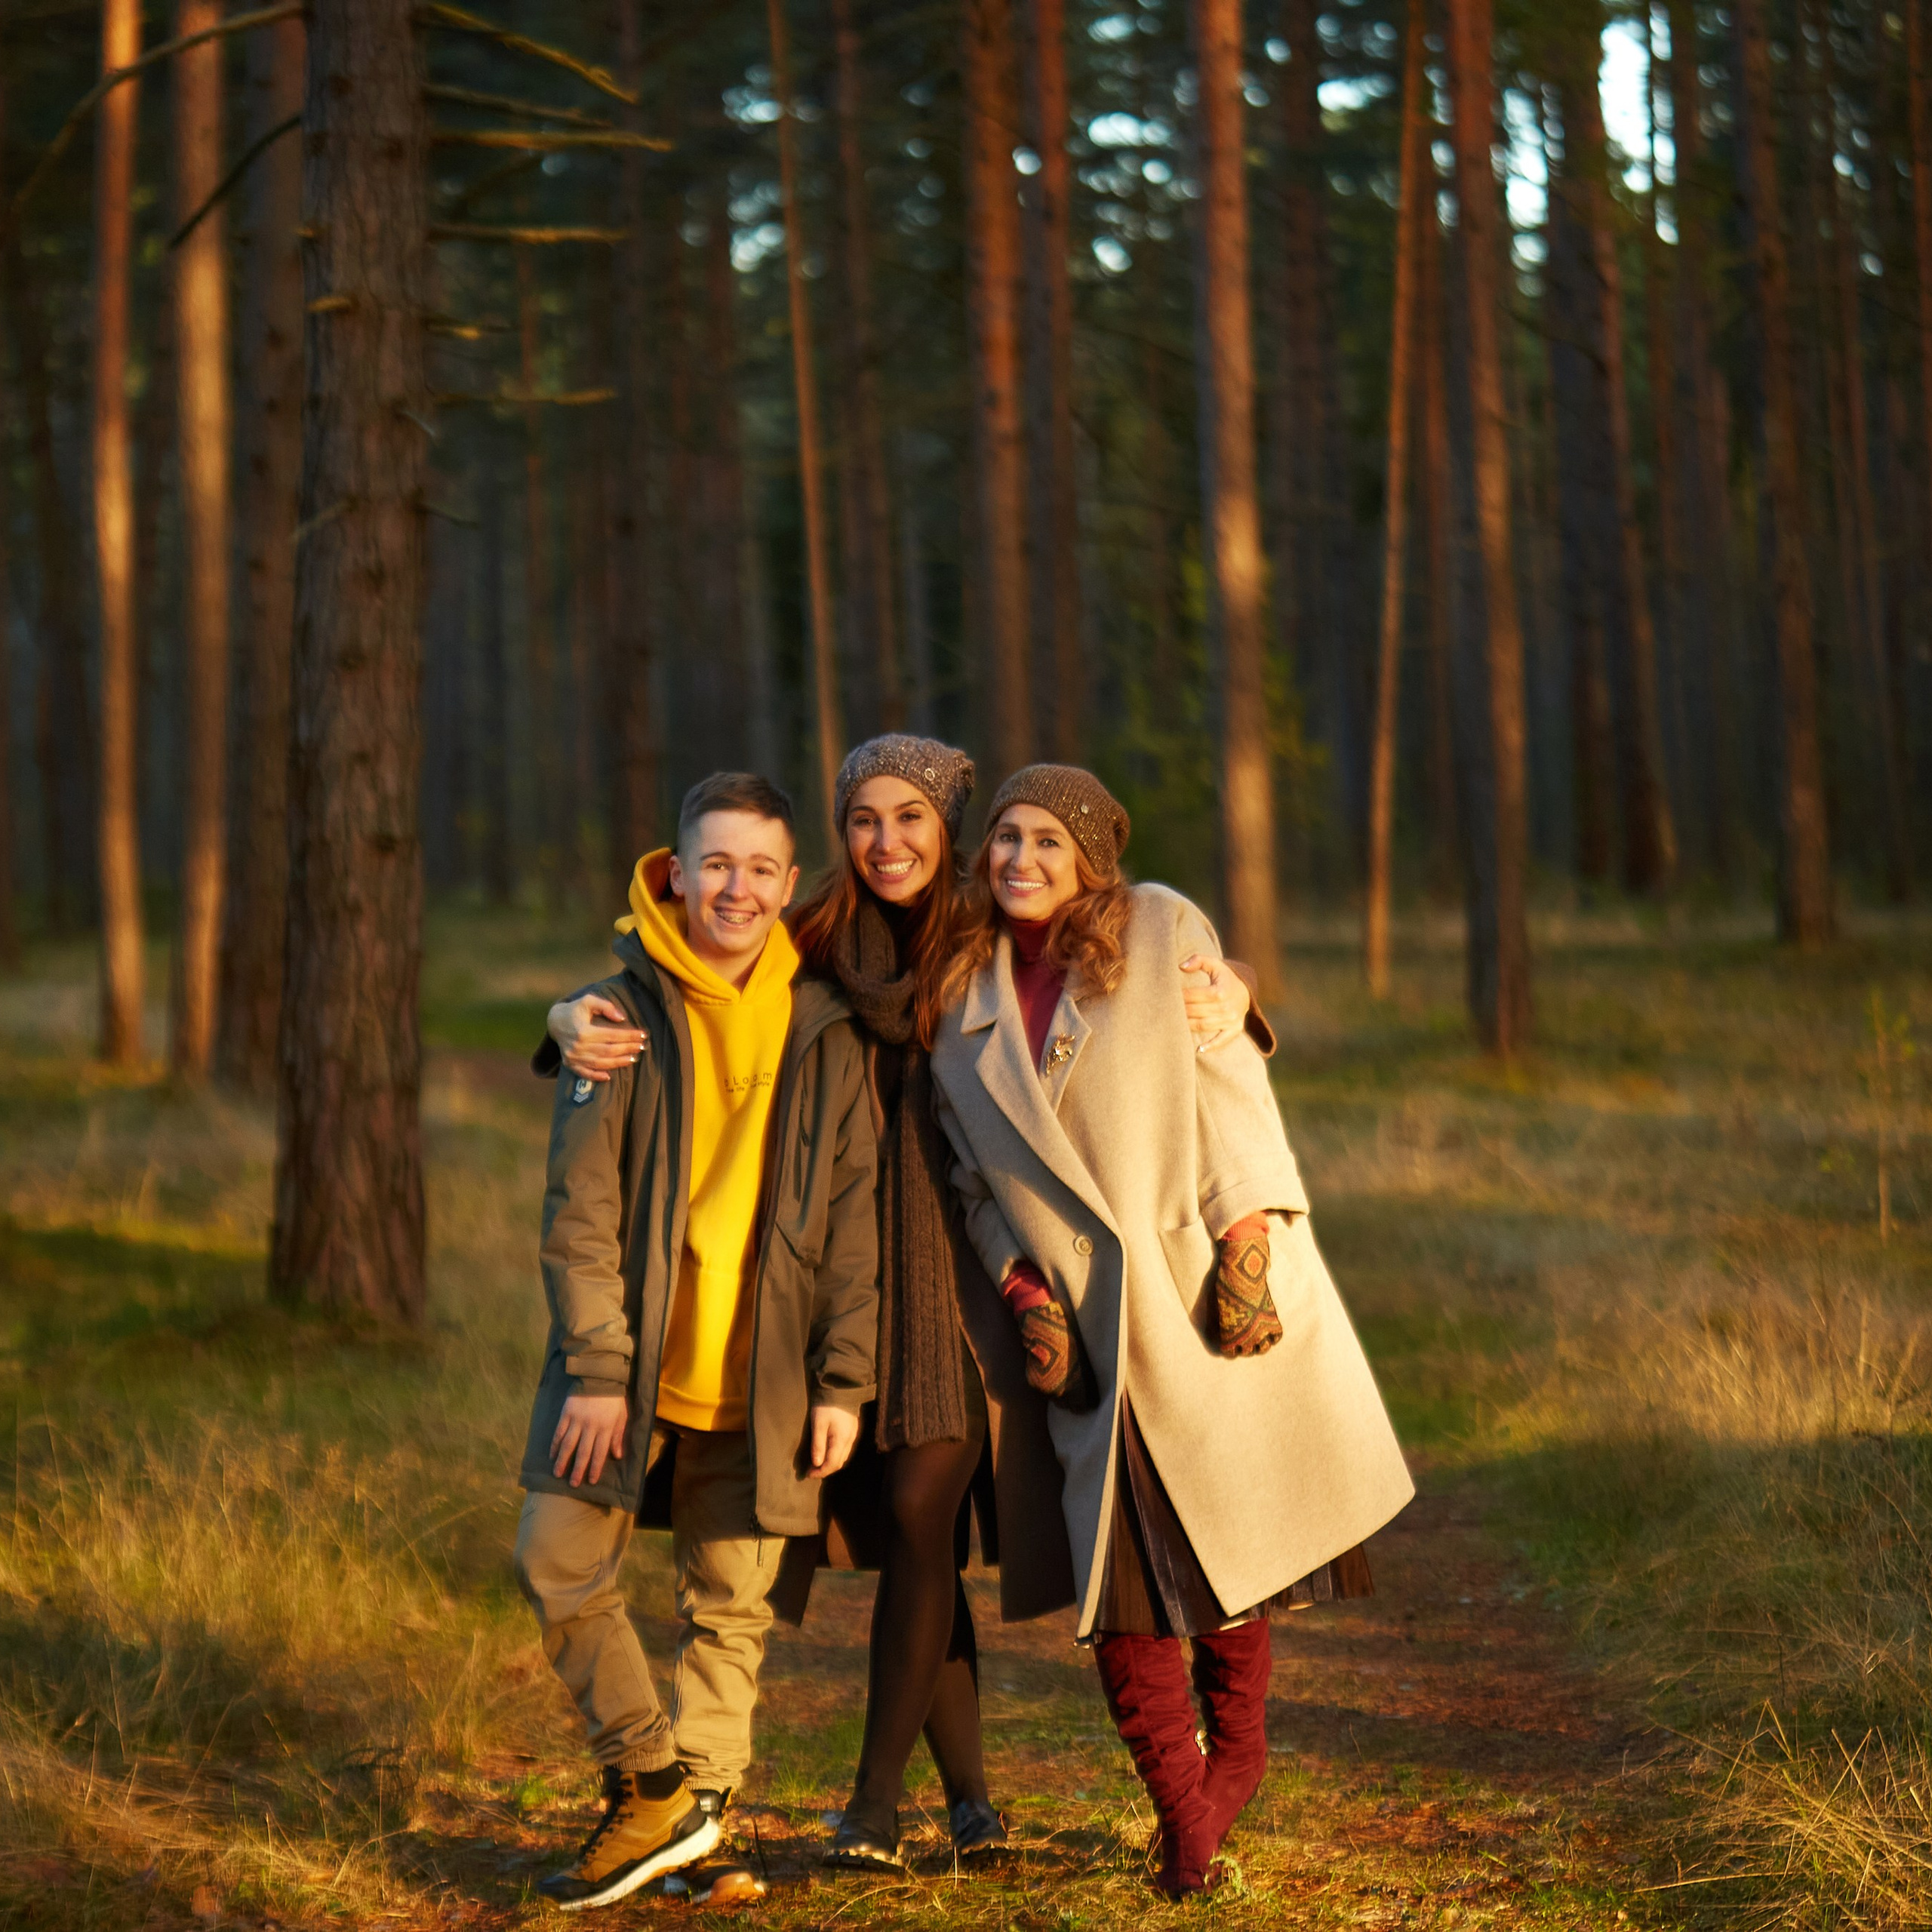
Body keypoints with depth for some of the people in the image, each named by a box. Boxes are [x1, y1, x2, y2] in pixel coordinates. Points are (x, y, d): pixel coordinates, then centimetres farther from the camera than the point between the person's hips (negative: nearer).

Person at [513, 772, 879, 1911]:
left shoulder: (826, 1034, 4)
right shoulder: (623, 1015, -2)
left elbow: (854, 1220, 6)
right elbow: (580, 1210, -5)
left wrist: (843, 1381, -1)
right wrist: (595, 1370, -12)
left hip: (756, 1379, 1)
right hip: (625, 1364, -1)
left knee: (731, 1608, 4)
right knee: (560, 1565, -5)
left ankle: (686, 1819, 14)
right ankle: (656, 1786, 8)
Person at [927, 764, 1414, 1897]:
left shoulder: (1161, 933, 1)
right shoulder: (967, 1001, 11)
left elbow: (1230, 1088, -5)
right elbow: (980, 1177, 12)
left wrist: (1245, 1252, -13)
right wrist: (1024, 1293, -2)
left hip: (1199, 1284, -2)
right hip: (1089, 1325, 2)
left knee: (1224, 1533, 2)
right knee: (1117, 1563, -4)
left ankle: (1235, 1744, 25)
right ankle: (1184, 1813, 5)